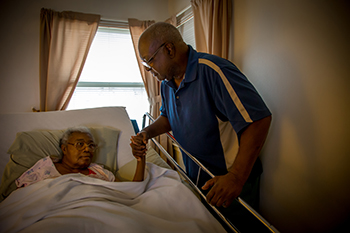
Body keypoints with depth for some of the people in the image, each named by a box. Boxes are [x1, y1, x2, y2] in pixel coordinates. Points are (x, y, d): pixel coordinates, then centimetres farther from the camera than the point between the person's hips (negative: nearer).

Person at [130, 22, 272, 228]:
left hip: (231, 181, -7)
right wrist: (146, 133, -4)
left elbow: (258, 119, -32)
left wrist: (237, 177, -36)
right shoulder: (167, 83, 1)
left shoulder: (213, 70, -27)